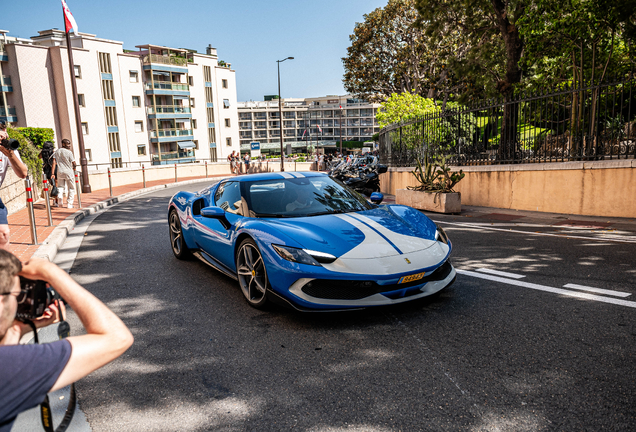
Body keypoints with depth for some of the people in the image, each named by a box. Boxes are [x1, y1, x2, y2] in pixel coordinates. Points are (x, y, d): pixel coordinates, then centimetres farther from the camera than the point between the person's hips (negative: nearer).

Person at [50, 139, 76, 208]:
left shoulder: (56, 151, 5)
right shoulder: (69, 152, -10)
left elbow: (54, 163, 0)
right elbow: (74, 164, -9)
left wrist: (53, 173, -1)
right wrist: (74, 167, 15)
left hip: (60, 172, 4)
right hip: (69, 172, -4)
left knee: (60, 186, 17)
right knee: (71, 188, 8)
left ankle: (59, 201, -5)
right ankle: (69, 204, 8)